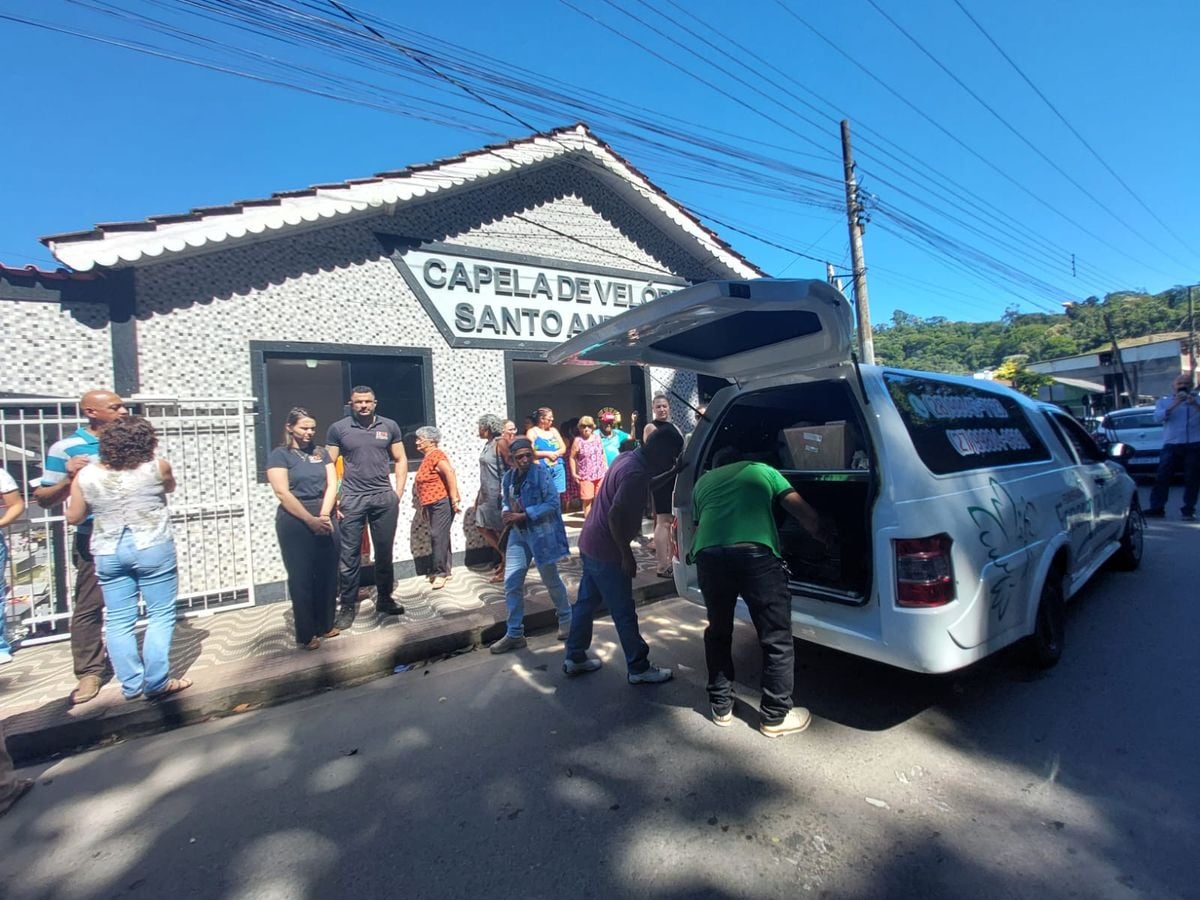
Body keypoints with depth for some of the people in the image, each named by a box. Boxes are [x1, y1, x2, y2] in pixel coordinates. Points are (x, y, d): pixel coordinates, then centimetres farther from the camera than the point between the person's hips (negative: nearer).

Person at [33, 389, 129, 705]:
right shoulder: (65, 448, -7)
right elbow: (43, 499, -4)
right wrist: (69, 478, -21)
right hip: (94, 540, -4)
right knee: (89, 607, 2)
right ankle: (89, 672, 13)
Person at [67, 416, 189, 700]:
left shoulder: (85, 475, 1)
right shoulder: (156, 467, -8)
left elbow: (73, 517, 9)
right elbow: (170, 487, 14)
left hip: (107, 552, 4)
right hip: (152, 548, -4)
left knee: (118, 621, 11)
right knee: (161, 615, 4)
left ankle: (131, 685, 18)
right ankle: (156, 683, 5)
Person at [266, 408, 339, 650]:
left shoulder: (321, 453, 11)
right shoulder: (280, 455, -3)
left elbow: (332, 485, 4)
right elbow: (282, 493, -12)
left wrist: (323, 516, -10)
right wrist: (311, 520, -16)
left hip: (324, 519, 4)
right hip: (294, 522, -4)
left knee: (327, 574, 9)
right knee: (301, 577, 4)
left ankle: (326, 625, 23)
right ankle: (306, 633, 14)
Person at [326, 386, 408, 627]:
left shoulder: (390, 426, 6)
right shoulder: (338, 428, 1)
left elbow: (400, 460, 9)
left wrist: (398, 492, 1)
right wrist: (334, 498, -6)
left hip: (384, 498, 2)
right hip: (351, 499, -1)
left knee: (385, 552, 10)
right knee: (348, 555, 3)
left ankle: (384, 599, 25)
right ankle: (348, 606, 15)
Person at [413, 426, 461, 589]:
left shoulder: (436, 455, -13)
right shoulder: (427, 457, 17)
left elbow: (450, 473, -24)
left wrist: (454, 500, -27)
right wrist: (424, 505, 20)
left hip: (442, 502, -10)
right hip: (432, 504, 10)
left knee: (438, 536, -10)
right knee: (440, 537, 12)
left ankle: (440, 572, -5)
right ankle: (445, 570, 18)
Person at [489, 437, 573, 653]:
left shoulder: (542, 473, -14)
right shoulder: (508, 478, 3)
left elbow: (552, 503, -17)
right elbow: (505, 502, 16)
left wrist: (524, 515, -20)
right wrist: (507, 514, -7)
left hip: (542, 534, -5)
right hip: (518, 535, 5)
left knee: (551, 580, 11)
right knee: (511, 583, 2)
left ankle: (566, 621, 35)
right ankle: (514, 634, 17)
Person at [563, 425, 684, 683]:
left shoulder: (629, 458, 5)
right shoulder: (635, 473, -25)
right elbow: (615, 517, -28)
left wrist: (670, 475, 14)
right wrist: (627, 555, -20)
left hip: (590, 544, 10)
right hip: (606, 551, -10)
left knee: (586, 602, 19)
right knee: (624, 613, 4)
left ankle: (575, 657, 33)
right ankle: (639, 669, 19)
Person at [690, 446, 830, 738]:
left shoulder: (703, 481, 32)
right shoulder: (761, 470, 27)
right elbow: (807, 515, 25)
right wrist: (827, 539, 41)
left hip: (708, 554, 3)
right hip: (755, 553, -3)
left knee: (718, 632, 24)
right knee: (777, 640, 15)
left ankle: (721, 707, 35)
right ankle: (775, 717, 26)